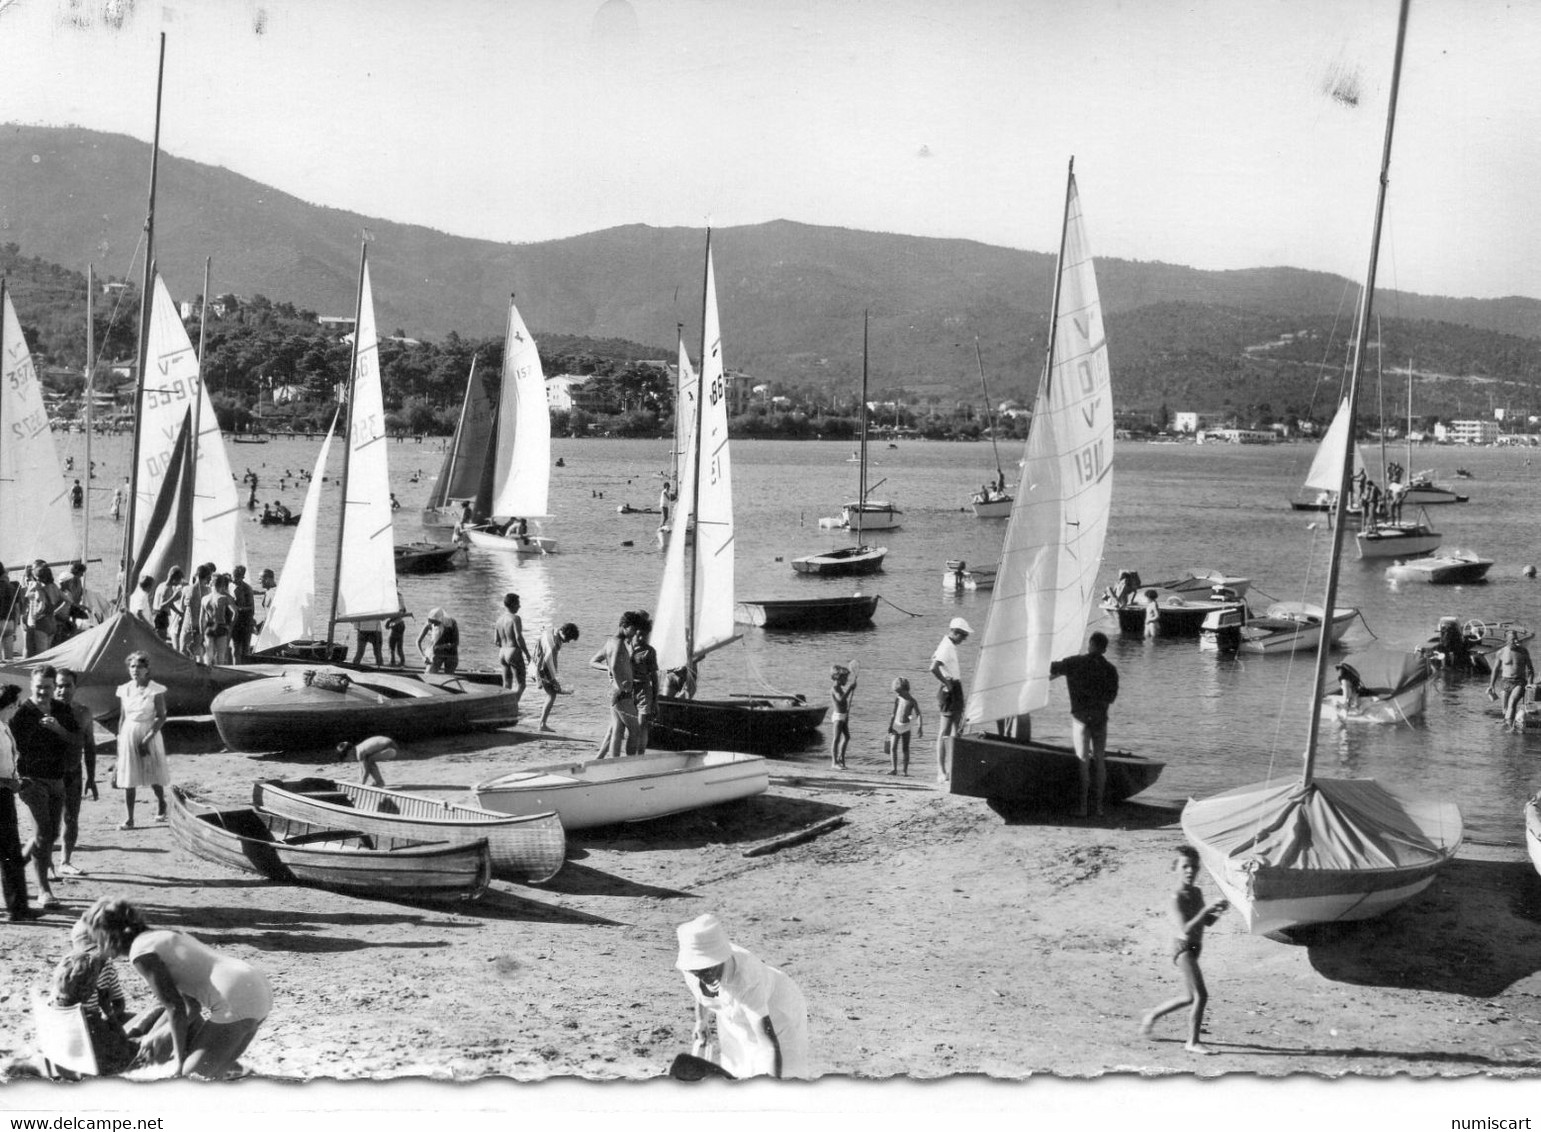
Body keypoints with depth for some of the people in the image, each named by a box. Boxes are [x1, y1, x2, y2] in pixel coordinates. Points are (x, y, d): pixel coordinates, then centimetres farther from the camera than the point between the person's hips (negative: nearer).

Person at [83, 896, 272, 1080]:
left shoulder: (140, 952, -4)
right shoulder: (164, 937, 23)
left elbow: (176, 1009, -9)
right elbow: (191, 1006, 25)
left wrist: (180, 1057, 1)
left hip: (235, 1002, -9)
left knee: (193, 1076, 0)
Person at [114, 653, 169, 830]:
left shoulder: (156, 690, -8)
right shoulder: (125, 690, 4)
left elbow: (161, 717, -11)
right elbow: (123, 717, 11)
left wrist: (147, 739, -18)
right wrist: (119, 741, 9)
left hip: (149, 734, -3)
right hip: (129, 734, 3)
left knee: (154, 775, 5)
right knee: (128, 778, -1)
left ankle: (161, 804, 35)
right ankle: (129, 818, 2)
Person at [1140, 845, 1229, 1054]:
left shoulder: (1196, 892, 8)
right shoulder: (1177, 899, -18)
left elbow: (1207, 922, 16)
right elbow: (1185, 930, -27)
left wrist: (1218, 910, -5)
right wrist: (1205, 910, -33)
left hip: (1195, 948, 9)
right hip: (1183, 948, -9)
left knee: (1190, 997, 21)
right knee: (1201, 995, -15)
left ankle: (1152, 1015, 40)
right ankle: (1193, 1042, -6)